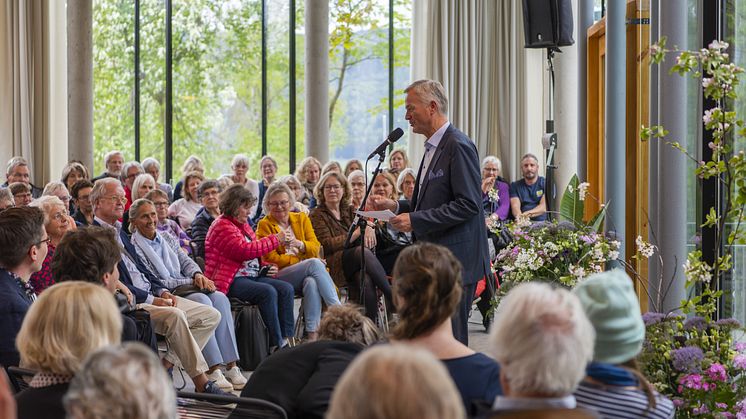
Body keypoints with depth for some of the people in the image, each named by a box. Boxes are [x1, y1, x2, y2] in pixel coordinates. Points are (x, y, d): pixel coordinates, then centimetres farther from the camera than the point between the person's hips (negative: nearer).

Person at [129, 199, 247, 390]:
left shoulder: (167, 239, 20)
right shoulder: (134, 247, -5)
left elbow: (185, 261, 18)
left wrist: (198, 275, -7)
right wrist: (190, 282, -13)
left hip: (184, 288, 7)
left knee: (220, 298, -22)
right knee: (202, 300, -32)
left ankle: (230, 366, -25)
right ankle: (212, 370, -34)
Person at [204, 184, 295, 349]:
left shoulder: (243, 224, 21)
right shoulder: (222, 226, -9)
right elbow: (244, 250, -22)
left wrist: (265, 267, 9)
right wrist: (275, 239, -16)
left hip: (252, 275, 9)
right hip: (231, 281, -9)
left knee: (286, 289, -12)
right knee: (268, 292, -31)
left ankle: (287, 339, -18)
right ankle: (276, 344, -28)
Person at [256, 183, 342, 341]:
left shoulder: (302, 218, 19)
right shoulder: (264, 225, 7)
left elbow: (315, 247, 7)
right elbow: (271, 259, -4)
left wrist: (299, 244, -17)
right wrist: (306, 262, -11)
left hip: (308, 275, 3)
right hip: (281, 276, -3)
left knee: (312, 283, -36)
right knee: (315, 263, -32)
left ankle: (313, 335, -39)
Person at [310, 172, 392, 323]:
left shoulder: (350, 211, 25)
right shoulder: (317, 215, 10)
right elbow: (327, 245, -5)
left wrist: (369, 229, -15)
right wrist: (357, 233, -9)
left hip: (356, 264, 4)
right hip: (333, 264, -4)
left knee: (366, 279, -33)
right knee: (363, 252, -34)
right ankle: (392, 296, -34)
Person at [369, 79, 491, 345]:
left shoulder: (458, 146, -13)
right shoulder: (433, 148, 18)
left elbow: (468, 204, -20)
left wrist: (415, 220, -19)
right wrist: (394, 206, 11)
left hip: (456, 261, -10)